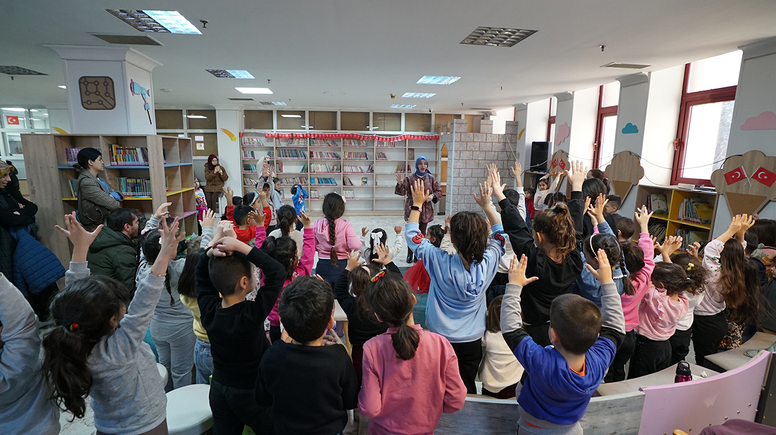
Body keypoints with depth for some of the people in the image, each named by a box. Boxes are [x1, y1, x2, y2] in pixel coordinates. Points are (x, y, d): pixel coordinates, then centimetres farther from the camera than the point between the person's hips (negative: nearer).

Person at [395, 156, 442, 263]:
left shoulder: (431, 178, 5)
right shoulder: (409, 178, -3)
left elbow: (439, 191, 11)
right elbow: (402, 192, -6)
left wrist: (432, 196, -9)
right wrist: (400, 184, -25)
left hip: (426, 210, 3)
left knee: (422, 233, 8)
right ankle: (410, 255, 9)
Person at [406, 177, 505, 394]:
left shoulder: (440, 263, -24)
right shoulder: (488, 263, -17)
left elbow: (412, 234, -9)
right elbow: (499, 234, 5)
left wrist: (417, 204, 0)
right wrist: (487, 205, 10)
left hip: (441, 339, -2)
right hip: (473, 342, 3)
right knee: (468, 391, 21)